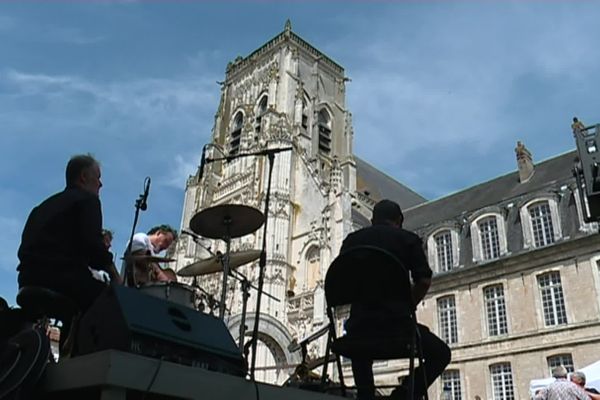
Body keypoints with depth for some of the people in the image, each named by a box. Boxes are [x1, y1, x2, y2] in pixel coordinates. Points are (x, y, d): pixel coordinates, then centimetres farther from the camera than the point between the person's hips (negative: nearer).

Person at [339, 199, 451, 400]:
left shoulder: (352, 239, 13)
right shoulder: (408, 239, 7)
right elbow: (424, 281, 0)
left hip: (358, 323, 4)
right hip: (394, 321, -3)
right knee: (441, 354, 20)